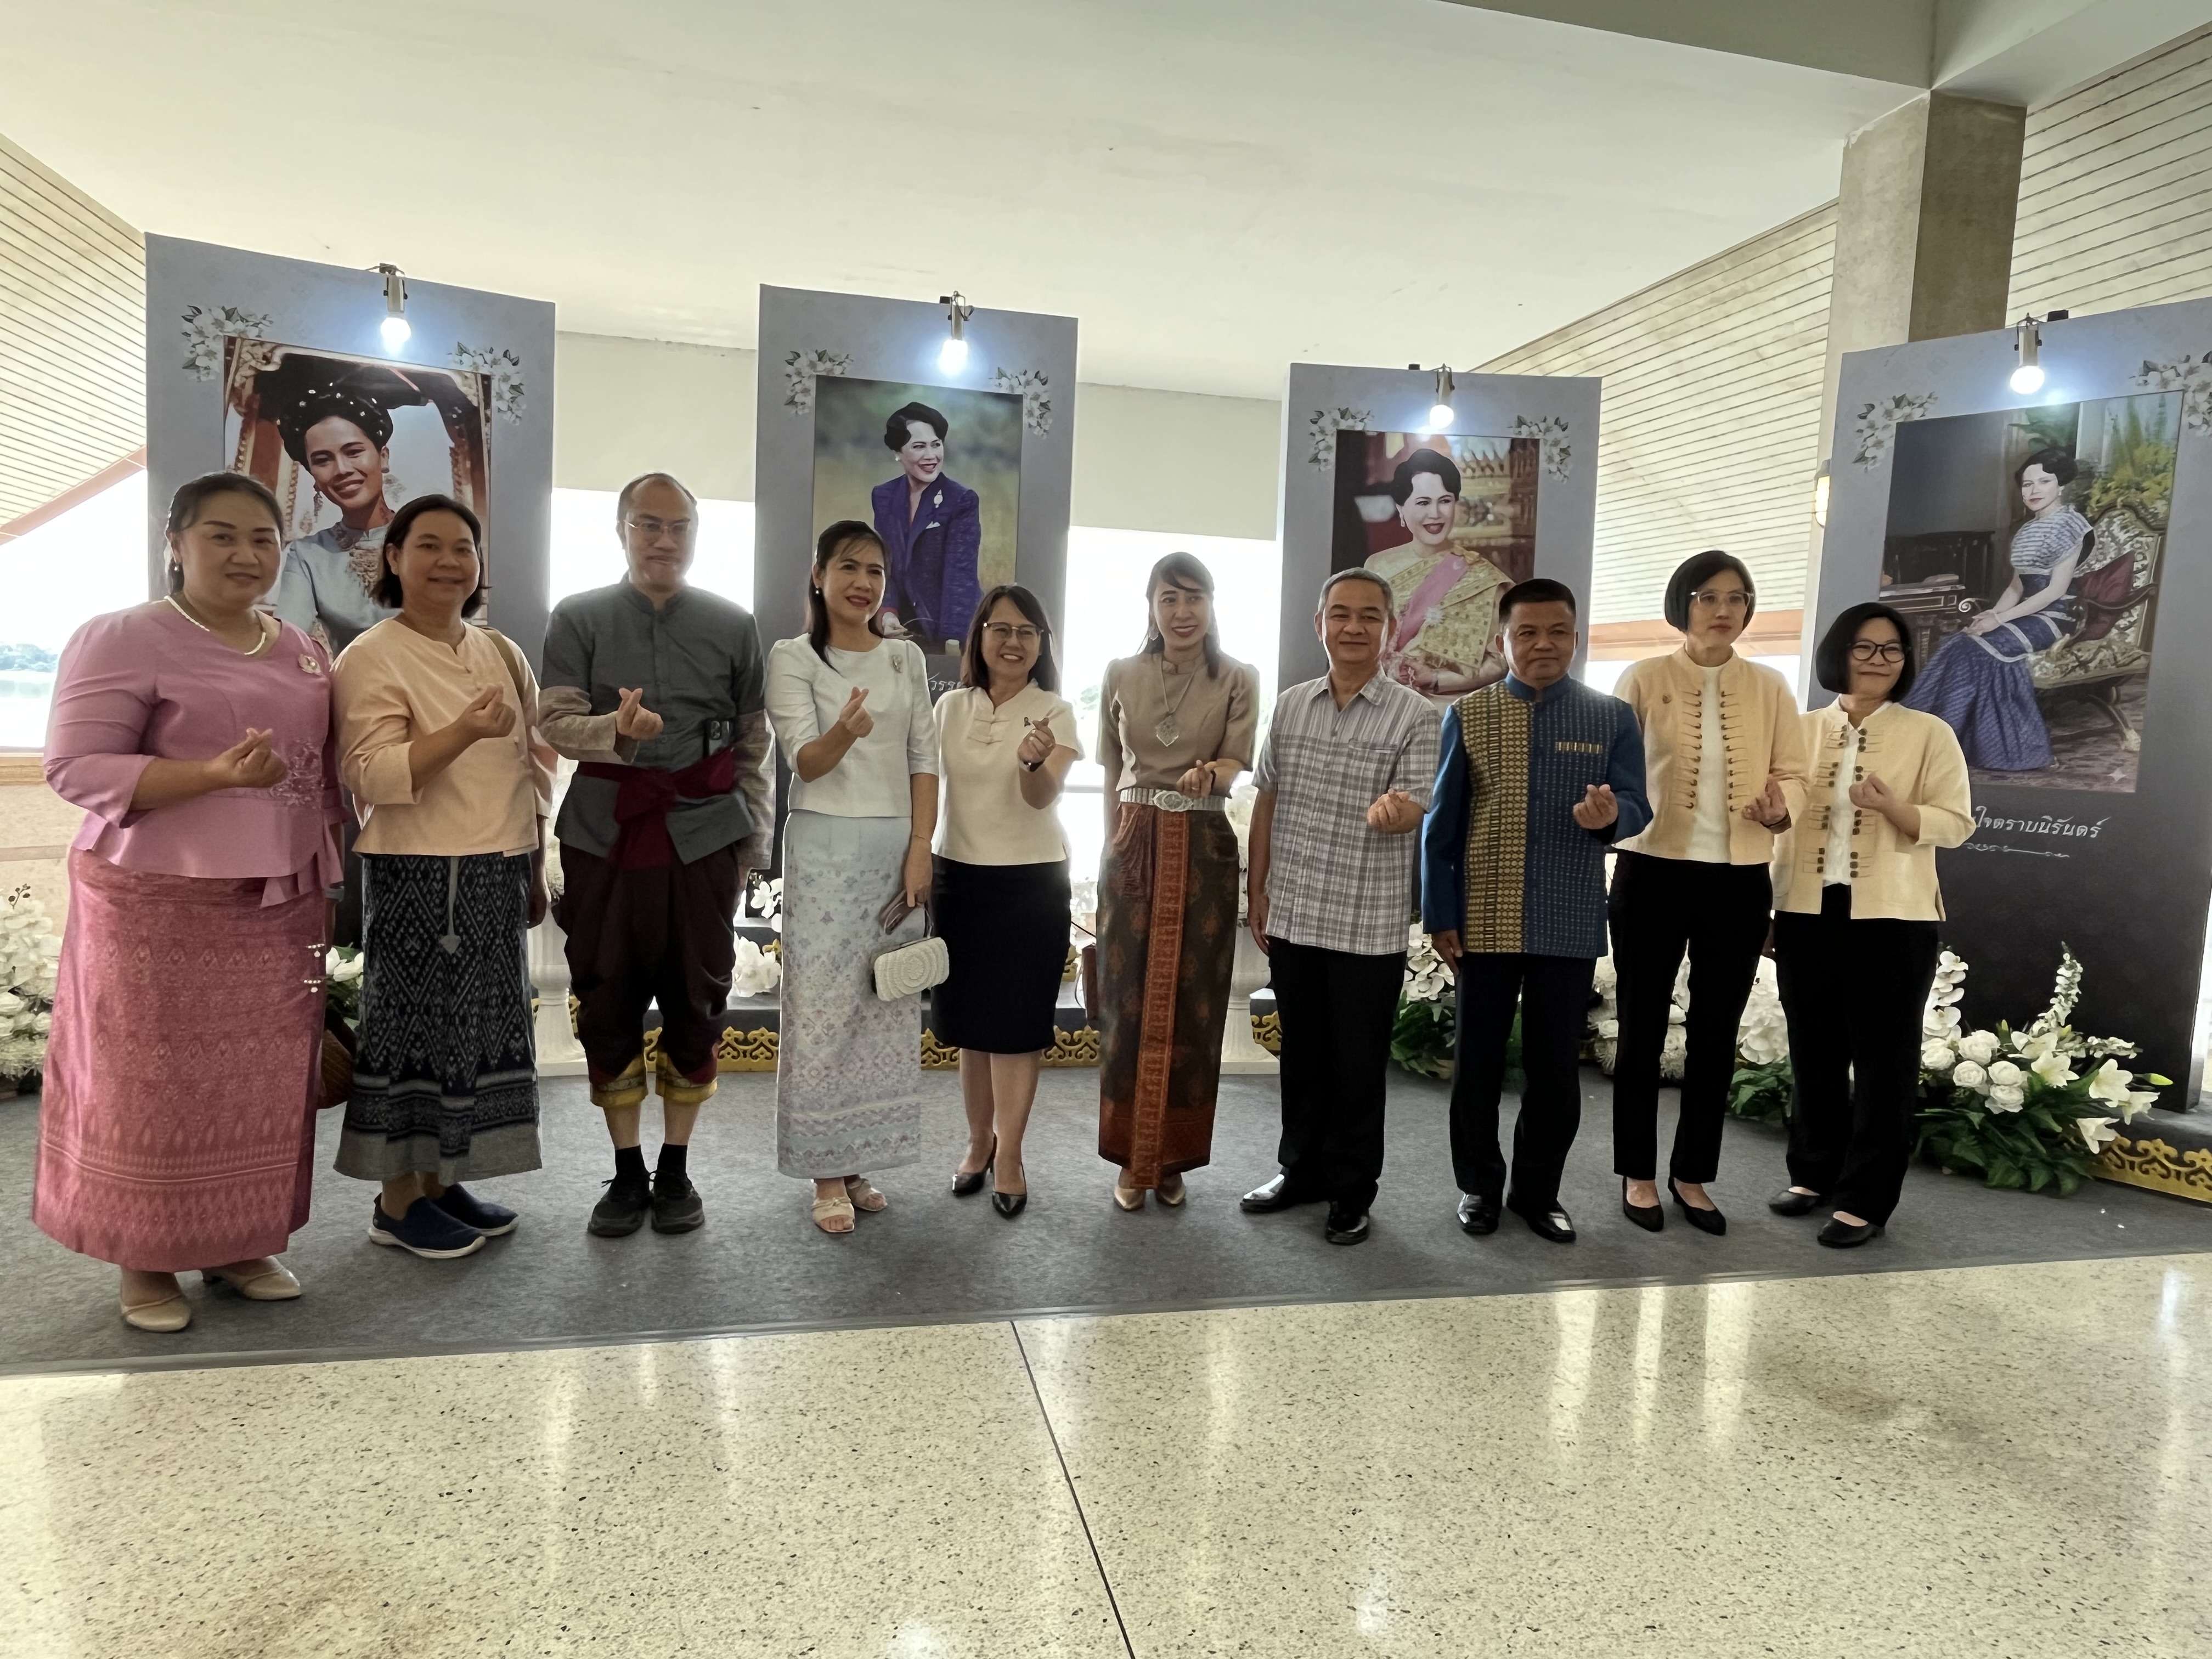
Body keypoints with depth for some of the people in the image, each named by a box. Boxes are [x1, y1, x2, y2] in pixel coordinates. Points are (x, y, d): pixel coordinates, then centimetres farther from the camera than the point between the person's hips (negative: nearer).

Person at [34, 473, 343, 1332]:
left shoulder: (302, 649, 11)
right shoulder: (121, 639, -7)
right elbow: (75, 767, -13)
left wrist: (334, 871, 12)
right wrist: (216, 773, -25)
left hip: (279, 905, 6)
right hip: (159, 904, -5)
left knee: (263, 1084, 11)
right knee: (155, 1086, 5)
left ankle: (242, 1244, 25)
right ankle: (146, 1262, 21)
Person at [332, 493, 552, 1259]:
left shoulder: (502, 655, 13)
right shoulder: (372, 657, -6)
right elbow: (372, 776, -17)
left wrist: (535, 868, 15)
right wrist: (464, 731, -30)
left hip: (499, 873, 7)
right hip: (418, 876, -6)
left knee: (479, 1025, 11)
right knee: (414, 1025, 1)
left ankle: (441, 1180, 25)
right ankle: (396, 1201, 14)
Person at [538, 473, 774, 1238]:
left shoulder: (734, 625, 8)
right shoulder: (578, 619, 7)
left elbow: (754, 742, 10)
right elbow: (554, 721, -3)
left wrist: (753, 837, 6)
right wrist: (618, 729, -24)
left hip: (703, 837, 0)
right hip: (607, 836, 0)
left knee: (696, 1005, 5)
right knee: (609, 1008, 5)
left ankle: (676, 1169, 19)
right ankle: (626, 1173, 20)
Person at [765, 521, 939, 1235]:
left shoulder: (907, 657, 10)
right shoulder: (793, 656, -1)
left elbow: (924, 760, 7)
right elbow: (805, 762, -11)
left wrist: (920, 850, -4)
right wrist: (844, 731, -33)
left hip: (897, 846, 4)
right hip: (826, 847, -4)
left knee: (887, 1008, 7)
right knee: (823, 1007, -2)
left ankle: (861, 1162, 19)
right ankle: (826, 1172, 8)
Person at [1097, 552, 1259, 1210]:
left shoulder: (1239, 679, 0)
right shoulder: (1121, 675, 5)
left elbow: (1237, 763, -8)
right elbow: (1112, 769, 11)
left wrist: (1208, 773, -30)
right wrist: (1113, 845, 8)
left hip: (1205, 849, -1)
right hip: (1133, 846, 1)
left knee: (1194, 1001, 3)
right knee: (1129, 997, 2)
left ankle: (1174, 1157, 16)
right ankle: (1131, 1157, 14)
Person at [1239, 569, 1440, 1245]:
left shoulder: (1414, 714, -5)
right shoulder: (1289, 706, 7)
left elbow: (1418, 809, -12)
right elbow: (1267, 799, 11)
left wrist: (1396, 810, -36)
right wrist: (1256, 887, 9)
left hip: (1369, 926, -4)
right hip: (1291, 916, 4)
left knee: (1358, 1066, 6)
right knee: (1302, 1055, 16)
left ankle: (1351, 1193, 22)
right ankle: (1301, 1170, 33)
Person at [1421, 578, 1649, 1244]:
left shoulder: (1613, 719, 3)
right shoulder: (1467, 716, 2)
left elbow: (1637, 808, -1)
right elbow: (1440, 822, 1)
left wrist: (1610, 816, -26)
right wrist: (1439, 914, -4)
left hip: (1571, 925, 1)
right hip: (1484, 921, 0)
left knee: (1556, 1064, 9)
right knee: (1477, 1060, 9)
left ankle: (1538, 1190, 26)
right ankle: (1478, 1186, 26)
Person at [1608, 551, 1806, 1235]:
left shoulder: (1770, 688, 6)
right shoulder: (1643, 679, -2)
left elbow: (1794, 773, 5)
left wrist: (1781, 809, -16)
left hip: (1739, 883, 3)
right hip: (1653, 874, -3)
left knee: (1716, 1035, 11)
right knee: (1643, 1030, 6)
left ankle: (1692, 1174, 26)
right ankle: (1638, 1174, 21)